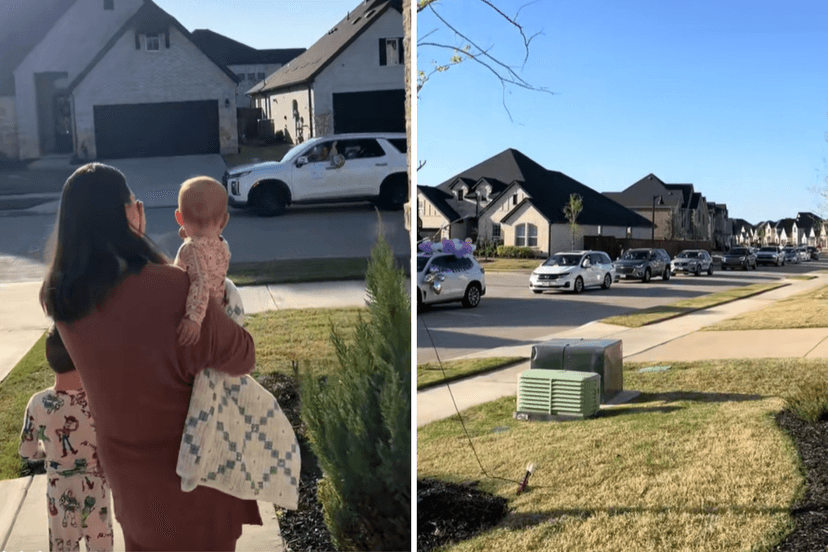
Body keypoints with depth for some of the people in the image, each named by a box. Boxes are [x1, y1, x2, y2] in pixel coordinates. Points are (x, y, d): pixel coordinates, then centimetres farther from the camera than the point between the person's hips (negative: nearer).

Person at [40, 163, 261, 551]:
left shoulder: (62, 296, -11)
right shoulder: (171, 288, -31)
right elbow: (241, 358, -19)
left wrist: (134, 243, 1)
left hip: (123, 461, 6)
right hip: (189, 465, -6)